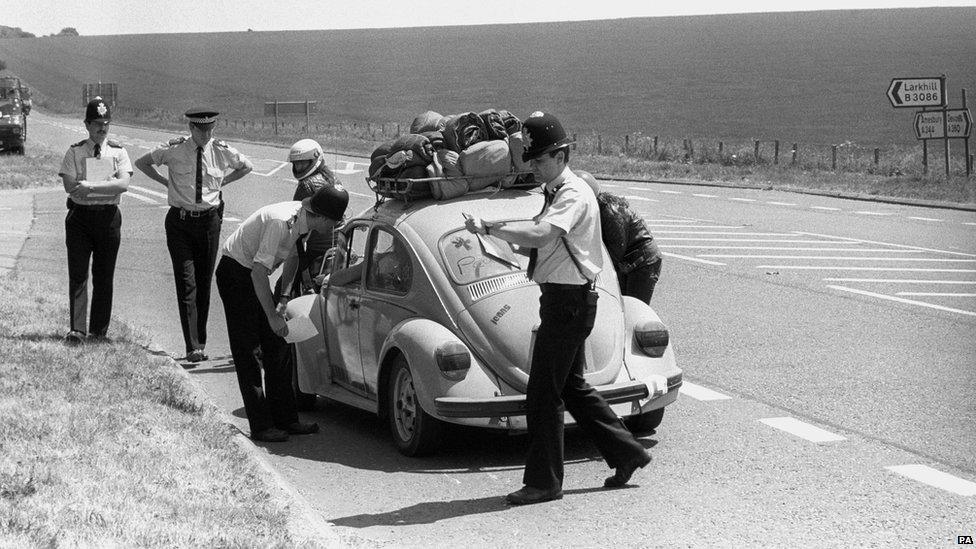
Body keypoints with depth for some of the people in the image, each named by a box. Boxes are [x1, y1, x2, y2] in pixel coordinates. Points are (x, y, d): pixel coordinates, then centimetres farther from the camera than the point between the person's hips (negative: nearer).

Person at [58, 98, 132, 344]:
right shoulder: (75, 152, 3)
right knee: (78, 274, -4)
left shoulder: (118, 152, 6)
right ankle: (77, 330, -3)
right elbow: (70, 186, -10)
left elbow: (123, 184, -10)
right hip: (79, 216, -1)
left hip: (108, 216, 1)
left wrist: (90, 186, -19)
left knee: (104, 276, 5)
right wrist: (107, 185, -15)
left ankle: (99, 330, 13)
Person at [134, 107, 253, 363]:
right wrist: (166, 181, 2)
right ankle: (193, 347, -12)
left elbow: (246, 166, 20)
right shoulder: (174, 150, -6)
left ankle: (201, 341, 21)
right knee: (186, 284, -9)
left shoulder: (221, 151, -1)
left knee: (204, 283, 9)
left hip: (209, 220, 2)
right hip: (180, 222, -2)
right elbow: (141, 163, 10)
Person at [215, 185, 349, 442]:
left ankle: (285, 419, 14)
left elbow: (292, 256, 13)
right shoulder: (281, 221, -31)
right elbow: (259, 271, -32)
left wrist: (283, 298, 4)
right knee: (247, 352, -6)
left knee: (276, 348, 9)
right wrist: (273, 316, -27)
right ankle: (261, 426, -3)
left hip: (254, 274, 9)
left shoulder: (301, 216, -4)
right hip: (235, 273, -9)